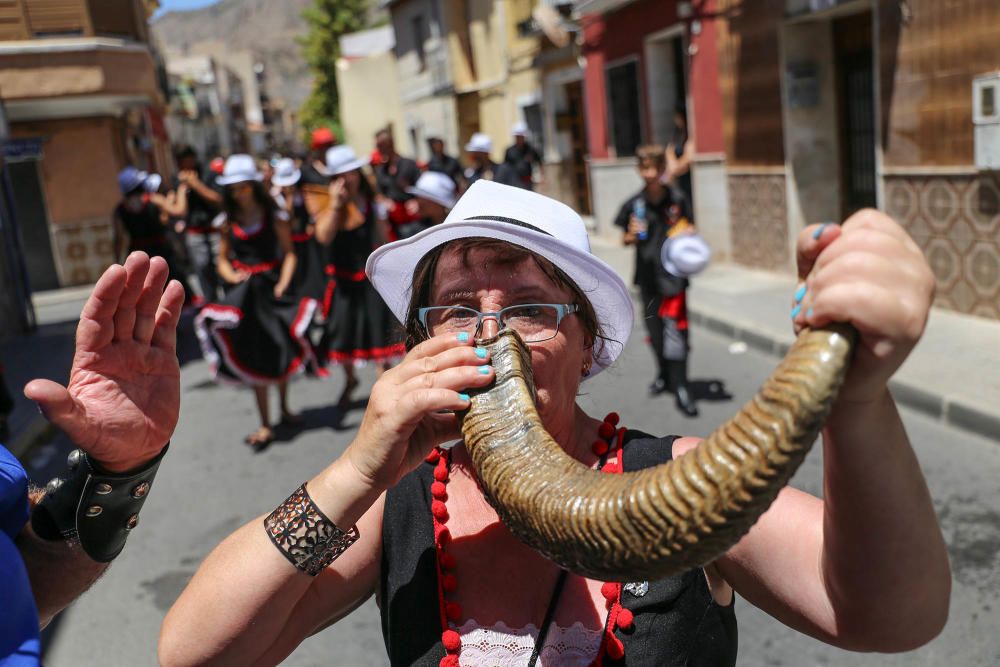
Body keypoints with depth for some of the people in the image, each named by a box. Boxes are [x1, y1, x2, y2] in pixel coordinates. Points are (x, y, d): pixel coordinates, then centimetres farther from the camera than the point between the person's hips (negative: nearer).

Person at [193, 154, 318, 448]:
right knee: (254, 356, 1)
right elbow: (223, 259, 10)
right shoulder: (227, 221, 4)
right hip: (243, 292, 1)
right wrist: (232, 276, -11)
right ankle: (265, 425, 8)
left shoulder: (273, 215, -2)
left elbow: (289, 253, -3)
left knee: (282, 351, 9)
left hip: (271, 286, -1)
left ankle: (284, 409, 33)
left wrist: (283, 283, -16)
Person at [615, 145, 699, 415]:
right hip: (647, 275, 2)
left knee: (674, 328, -7)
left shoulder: (677, 201, -3)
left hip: (673, 274, -2)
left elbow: (688, 232, 8)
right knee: (654, 329, 14)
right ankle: (664, 373, 35)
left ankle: (680, 386, -1)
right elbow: (625, 239, 6)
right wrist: (632, 236, -16)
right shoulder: (633, 205, -1)